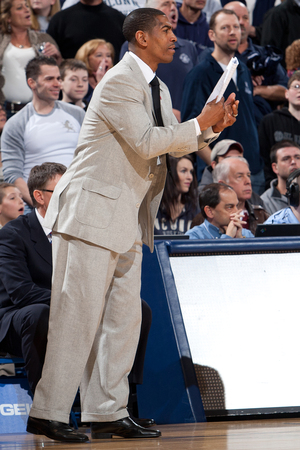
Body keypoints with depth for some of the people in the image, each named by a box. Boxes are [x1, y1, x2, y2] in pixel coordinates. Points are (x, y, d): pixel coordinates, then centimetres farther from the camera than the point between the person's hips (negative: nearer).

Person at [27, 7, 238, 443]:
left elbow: (174, 142, 20)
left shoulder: (158, 89, 17)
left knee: (124, 317, 8)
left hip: (128, 220, 10)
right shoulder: (120, 82, -14)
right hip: (92, 211, -10)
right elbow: (147, 143, -21)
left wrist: (213, 126, 5)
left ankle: (108, 413, 12)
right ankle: (48, 413, -7)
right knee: (79, 316, -10)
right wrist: (200, 124, -12)